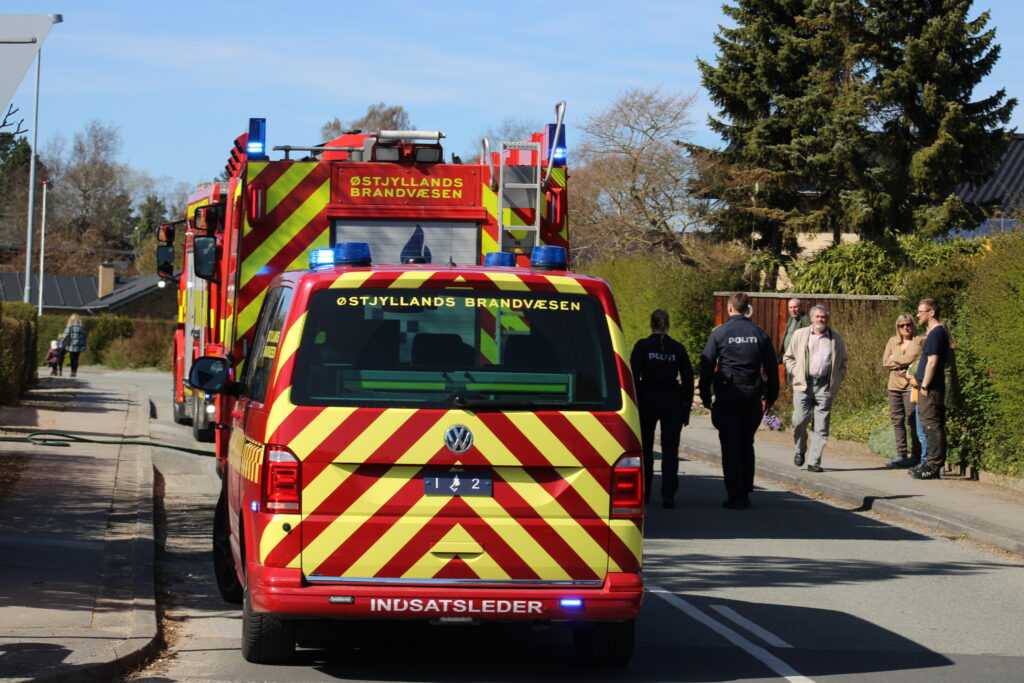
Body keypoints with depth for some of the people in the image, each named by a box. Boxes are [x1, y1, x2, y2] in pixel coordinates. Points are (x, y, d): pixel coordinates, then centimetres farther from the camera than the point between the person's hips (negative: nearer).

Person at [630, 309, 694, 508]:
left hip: (647, 401, -1)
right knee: (670, 448, 2)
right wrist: (686, 406, 11)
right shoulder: (678, 348, 3)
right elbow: (688, 378, 5)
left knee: (645, 448, 14)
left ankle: (643, 492, 20)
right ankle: (668, 494, -10)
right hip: (672, 401, 1)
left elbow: (634, 377, -10)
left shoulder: (642, 346, -5)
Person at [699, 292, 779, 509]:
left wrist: (706, 396, 4)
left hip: (727, 396, -3)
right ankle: (745, 493, 17)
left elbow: (706, 366, -3)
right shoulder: (760, 334, 6)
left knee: (730, 445, 0)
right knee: (747, 445, 16)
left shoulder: (719, 333, -3)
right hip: (752, 396, 3)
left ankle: (735, 496, -4)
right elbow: (772, 367, 9)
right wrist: (770, 397, 16)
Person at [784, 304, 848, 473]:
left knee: (821, 427, -3)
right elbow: (788, 357, 15)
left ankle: (814, 462, 1)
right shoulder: (800, 335, 9)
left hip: (825, 387, 1)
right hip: (803, 384, -1)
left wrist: (837, 380, 8)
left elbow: (843, 361, 21)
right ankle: (800, 451, 17)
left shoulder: (836, 338, 11)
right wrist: (795, 374, 1)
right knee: (799, 421, -9)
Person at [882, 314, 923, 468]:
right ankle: (901, 454, 8)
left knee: (913, 420, -7)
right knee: (897, 420, 3)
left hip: (911, 386, -5)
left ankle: (915, 455, -4)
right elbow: (885, 363, 6)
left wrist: (895, 360, -4)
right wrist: (906, 368, -6)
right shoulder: (892, 342, 15)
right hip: (894, 386, 5)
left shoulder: (920, 341, 1)